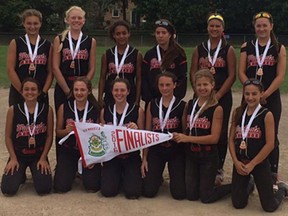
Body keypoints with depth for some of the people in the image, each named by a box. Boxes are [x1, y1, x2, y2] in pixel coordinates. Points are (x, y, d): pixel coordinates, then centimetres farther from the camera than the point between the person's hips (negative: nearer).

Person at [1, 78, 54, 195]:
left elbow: (49, 136, 0)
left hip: (39, 155, 0)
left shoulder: (47, 110, -5)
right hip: (18, 154, 0)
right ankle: (20, 175, 21)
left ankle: (36, 173, 20)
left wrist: (43, 158, -6)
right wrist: (13, 158, -6)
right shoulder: (13, 110, -6)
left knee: (44, 189, -15)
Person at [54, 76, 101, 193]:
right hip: (68, 151, 1)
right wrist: (67, 130, -17)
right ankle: (73, 170, 25)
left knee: (92, 187, -12)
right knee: (60, 187, -9)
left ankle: (84, 170, 23)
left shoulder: (96, 109, -3)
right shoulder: (64, 107, -1)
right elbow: (58, 132, 6)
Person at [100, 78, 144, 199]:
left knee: (133, 193, -16)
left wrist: (136, 130, -17)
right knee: (107, 191, -14)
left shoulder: (137, 110, -3)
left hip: (131, 156, -2)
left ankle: (127, 176, 20)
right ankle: (118, 177, 21)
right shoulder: (105, 111, 4)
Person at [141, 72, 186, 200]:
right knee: (148, 192, -6)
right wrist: (144, 158, 4)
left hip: (176, 151, -2)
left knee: (179, 193, -8)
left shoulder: (182, 105, -5)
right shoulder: (152, 105, 3)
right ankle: (158, 178, 28)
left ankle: (173, 177, 26)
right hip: (156, 150, 2)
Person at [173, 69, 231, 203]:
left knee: (206, 197, 3)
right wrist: (178, 137, -11)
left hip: (208, 156, -4)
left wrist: (187, 138, -21)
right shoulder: (189, 105, 2)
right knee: (191, 195, 9)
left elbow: (214, 138, -18)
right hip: (191, 154, 5)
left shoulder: (217, 109, -13)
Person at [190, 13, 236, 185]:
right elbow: (193, 73, 5)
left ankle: (218, 168, 13)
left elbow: (232, 76, -5)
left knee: (220, 133, 1)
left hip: (222, 97, -2)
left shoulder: (228, 49, 0)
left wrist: (217, 95, -12)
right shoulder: (199, 49, 8)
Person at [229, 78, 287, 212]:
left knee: (269, 206, 1)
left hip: (260, 163, -3)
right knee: (238, 204, 7)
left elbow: (270, 144, -13)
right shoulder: (238, 112, 2)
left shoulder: (266, 115, -11)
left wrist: (252, 164, -12)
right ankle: (248, 186, 38)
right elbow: (231, 139, 3)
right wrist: (236, 162, -8)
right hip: (240, 163, 3)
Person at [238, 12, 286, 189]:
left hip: (271, 98, -1)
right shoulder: (247, 47, 7)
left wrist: (265, 94, -14)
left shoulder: (279, 48, 2)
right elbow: (241, 72, 0)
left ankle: (273, 175, 10)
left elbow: (280, 76, -5)